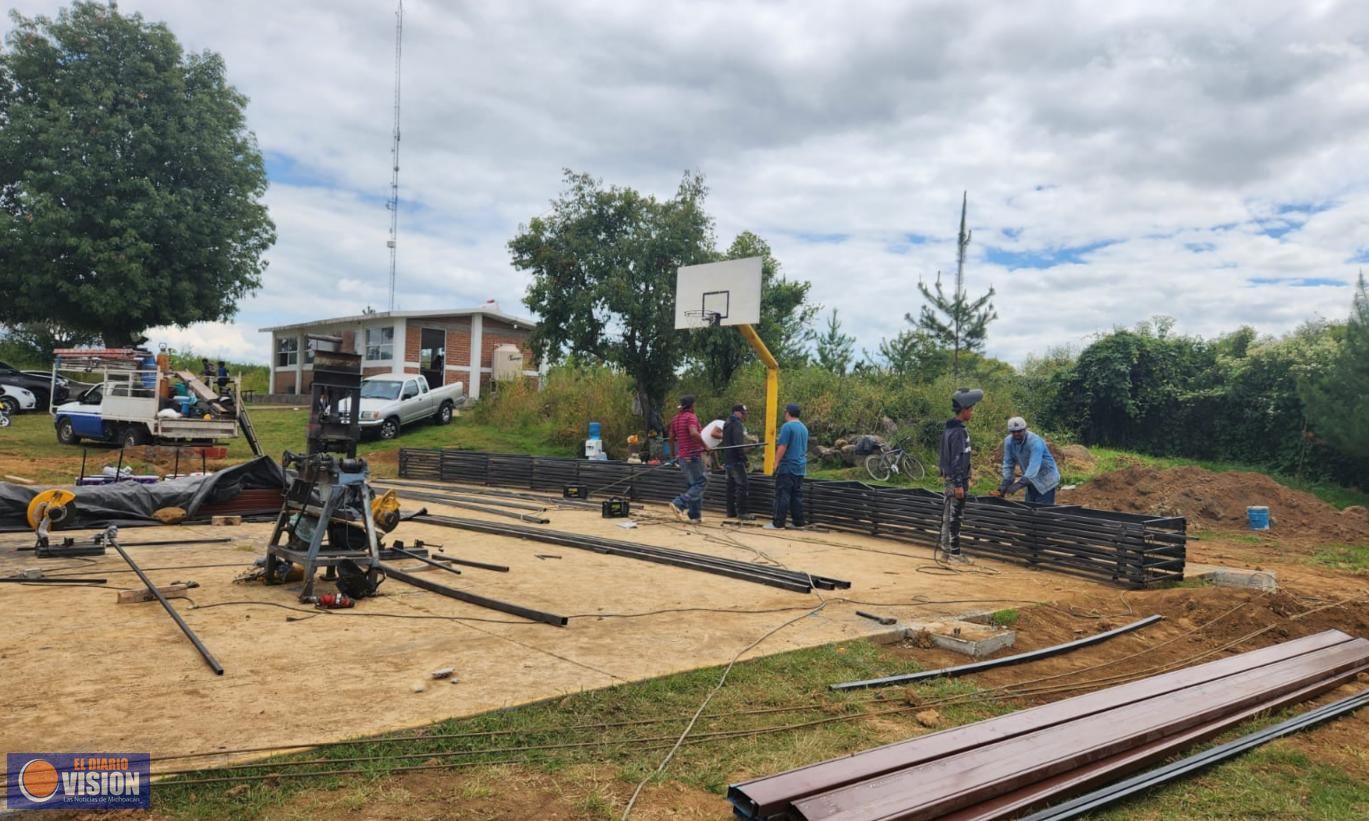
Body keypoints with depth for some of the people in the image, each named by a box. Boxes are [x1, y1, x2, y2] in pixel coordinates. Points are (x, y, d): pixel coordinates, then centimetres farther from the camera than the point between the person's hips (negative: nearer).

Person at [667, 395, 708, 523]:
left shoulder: (675, 419, 12)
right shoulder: (691, 417, -13)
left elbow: (672, 437, 17)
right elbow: (694, 433, -29)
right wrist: (704, 445, -20)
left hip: (682, 455, 9)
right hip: (693, 455, -9)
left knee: (691, 484, 14)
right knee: (701, 482, -4)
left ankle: (695, 515, 13)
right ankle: (679, 504, -16)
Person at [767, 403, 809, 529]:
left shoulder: (787, 426, -12)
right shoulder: (804, 428, 14)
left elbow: (782, 447, -16)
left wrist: (776, 463, -11)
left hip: (787, 467, -8)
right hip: (800, 467, 8)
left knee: (782, 495, -6)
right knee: (797, 495, 10)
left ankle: (778, 523, -6)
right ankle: (798, 522, 11)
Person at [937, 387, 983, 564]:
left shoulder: (949, 429, 12)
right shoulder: (959, 431, -18)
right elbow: (957, 459, -21)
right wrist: (959, 484, -22)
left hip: (948, 478, 10)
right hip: (956, 479, -10)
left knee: (948, 515, 13)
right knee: (955, 516, -4)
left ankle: (946, 550, 20)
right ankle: (955, 553, 1)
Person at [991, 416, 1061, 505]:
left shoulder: (1035, 442, -29)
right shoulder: (1008, 442, -10)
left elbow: (1033, 467, -39)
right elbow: (1008, 464, -7)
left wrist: (1018, 484, -50)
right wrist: (1004, 486, -19)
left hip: (1046, 480, -6)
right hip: (1031, 480, 6)